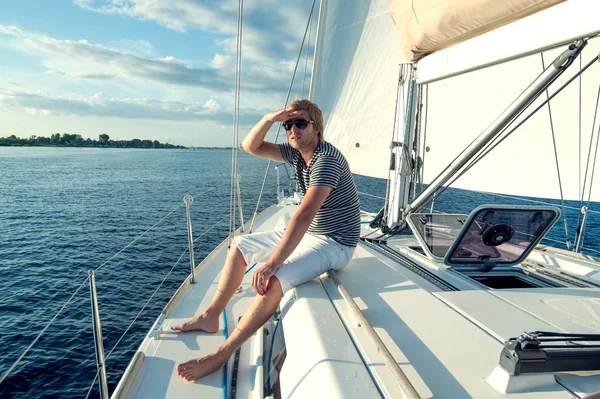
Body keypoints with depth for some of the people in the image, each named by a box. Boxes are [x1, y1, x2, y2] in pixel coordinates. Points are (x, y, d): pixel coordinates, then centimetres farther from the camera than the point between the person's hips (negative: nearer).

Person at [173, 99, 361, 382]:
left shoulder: (327, 159, -25)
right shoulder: (297, 153, 3)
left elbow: (304, 214, -36)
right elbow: (251, 147, 3)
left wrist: (271, 264, -39)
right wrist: (270, 119, -16)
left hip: (335, 243, -9)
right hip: (307, 234, 9)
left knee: (273, 279, -32)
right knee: (240, 245, 11)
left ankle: (220, 356, -17)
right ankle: (210, 317, 17)